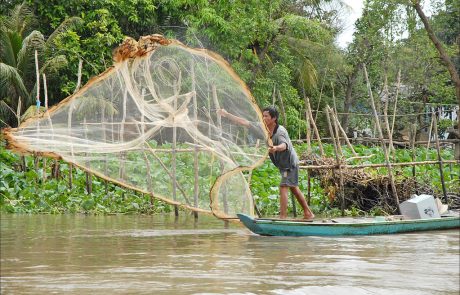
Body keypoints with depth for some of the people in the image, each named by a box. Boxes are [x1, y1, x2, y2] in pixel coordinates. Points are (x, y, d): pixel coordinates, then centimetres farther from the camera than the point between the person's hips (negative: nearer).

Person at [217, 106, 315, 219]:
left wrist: (276, 148, -71)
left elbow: (284, 145, -49)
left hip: (290, 164, -9)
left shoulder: (280, 131, -28)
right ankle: (308, 213, 28)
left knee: (283, 187, -18)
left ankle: (283, 217, -20)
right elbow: (245, 122, -3)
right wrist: (227, 115, -3)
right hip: (283, 165, 9)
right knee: (294, 188, 17)